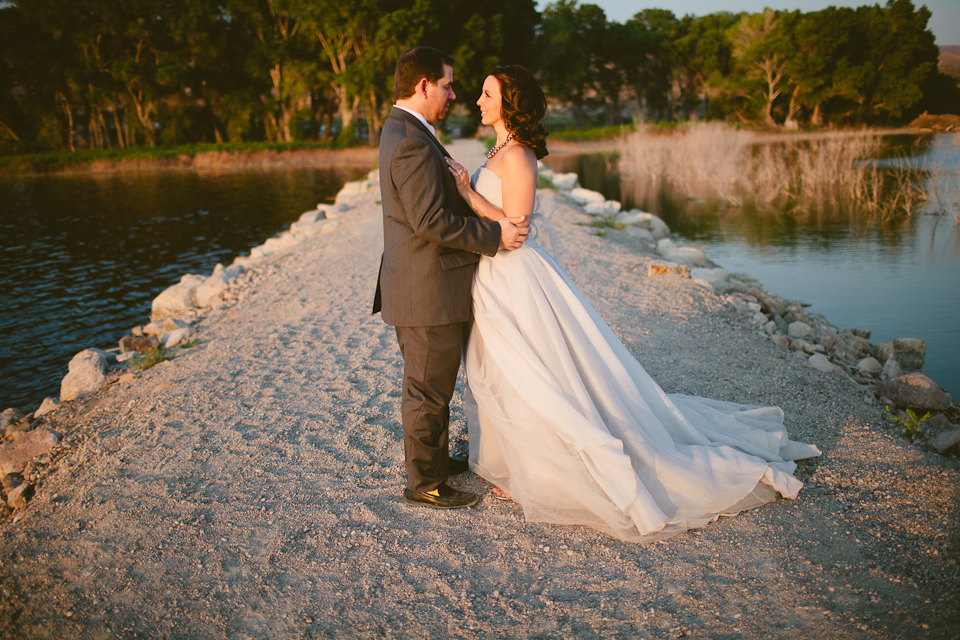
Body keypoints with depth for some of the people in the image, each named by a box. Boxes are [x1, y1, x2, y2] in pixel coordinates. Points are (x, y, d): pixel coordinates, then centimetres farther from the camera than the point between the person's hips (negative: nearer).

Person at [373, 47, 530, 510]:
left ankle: (433, 457, 39)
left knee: (429, 383, 23)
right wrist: (494, 234, -19)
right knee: (429, 389, 2)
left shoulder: (400, 130, 12)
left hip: (415, 285, 11)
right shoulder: (413, 143, -22)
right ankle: (423, 483, 16)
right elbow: (431, 221, -26)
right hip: (429, 291, -11)